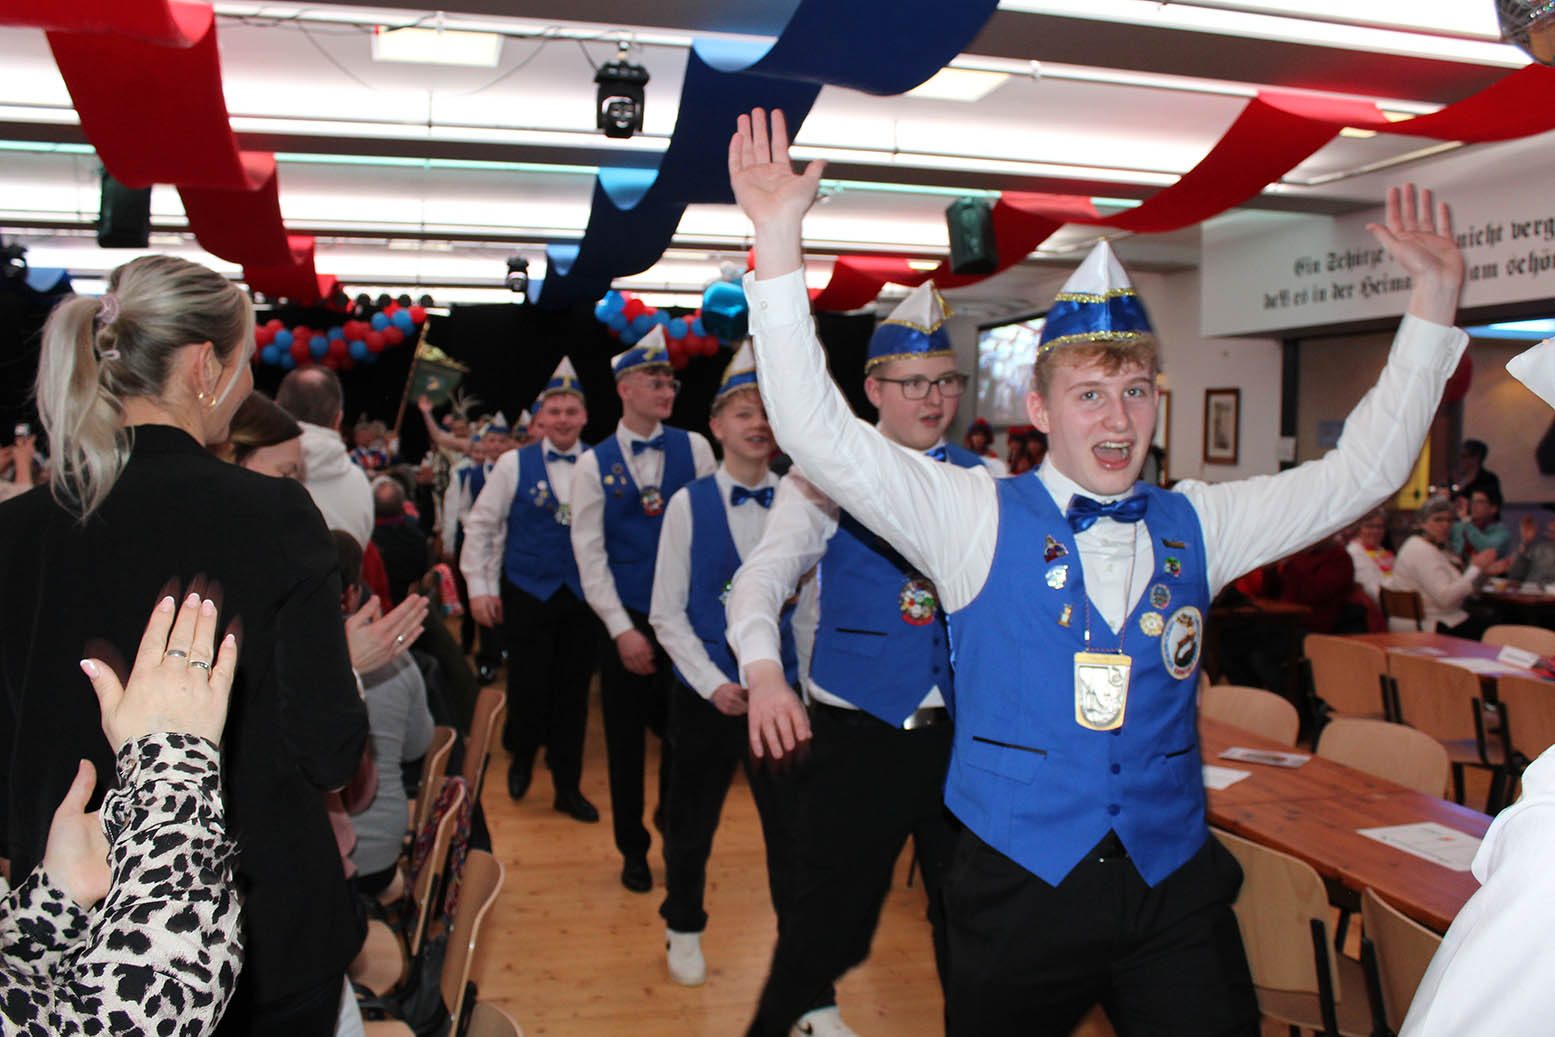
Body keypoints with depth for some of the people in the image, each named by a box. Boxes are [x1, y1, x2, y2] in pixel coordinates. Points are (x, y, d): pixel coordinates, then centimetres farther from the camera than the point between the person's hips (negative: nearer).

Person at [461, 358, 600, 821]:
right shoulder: (514, 464, 0)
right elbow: (480, 525, 4)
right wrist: (479, 586, 0)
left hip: (584, 594, 1)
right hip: (527, 593, -1)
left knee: (574, 691, 7)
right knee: (529, 685, 1)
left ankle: (568, 787, 22)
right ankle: (521, 757, 33)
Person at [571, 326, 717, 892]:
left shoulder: (694, 448, 2)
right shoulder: (594, 465, 0)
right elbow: (589, 554, -3)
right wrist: (622, 630, -9)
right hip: (625, 621, 0)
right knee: (626, 739, 9)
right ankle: (633, 850, 27)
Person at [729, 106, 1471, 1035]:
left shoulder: (1194, 527, 6)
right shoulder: (979, 518, -6)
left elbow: (1363, 471, 11)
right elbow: (822, 436, -16)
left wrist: (1435, 301, 6)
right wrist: (781, 238, -23)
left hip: (1175, 889, 3)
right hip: (1020, 887, -3)